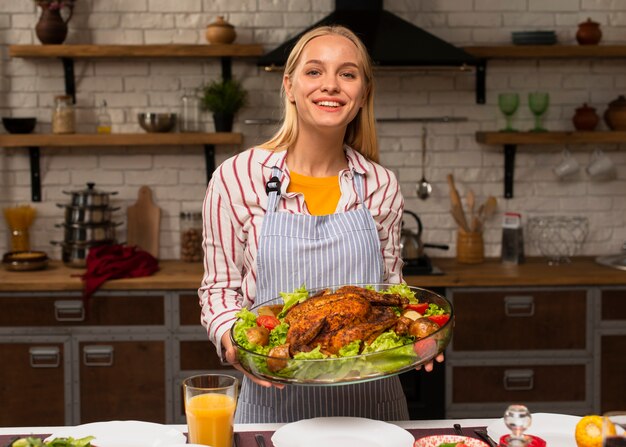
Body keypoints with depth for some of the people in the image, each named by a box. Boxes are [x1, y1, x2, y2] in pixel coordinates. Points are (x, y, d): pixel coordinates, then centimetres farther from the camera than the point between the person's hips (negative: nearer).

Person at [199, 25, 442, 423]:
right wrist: (231, 339, -20)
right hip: (274, 400, -2)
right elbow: (219, 288, -1)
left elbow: (390, 288, 9)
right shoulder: (235, 179, -8)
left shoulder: (382, 186, 0)